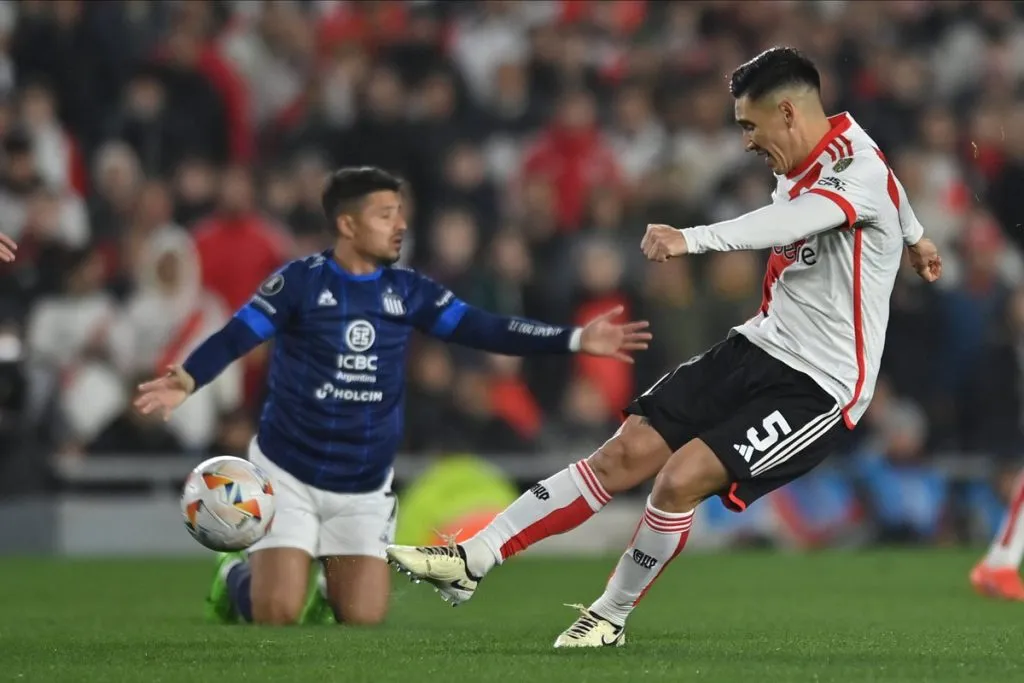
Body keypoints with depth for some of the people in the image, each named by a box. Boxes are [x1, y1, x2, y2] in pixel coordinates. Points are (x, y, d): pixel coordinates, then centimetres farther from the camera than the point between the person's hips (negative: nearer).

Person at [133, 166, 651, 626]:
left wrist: (575, 340, -12)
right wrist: (186, 381, -39)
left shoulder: (408, 291, 1)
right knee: (278, 615, -11)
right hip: (287, 473, -4)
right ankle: (236, 577, 25)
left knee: (363, 618, -5)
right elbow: (235, 336, -19)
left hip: (365, 486, 4)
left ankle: (330, 588, 30)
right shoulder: (301, 281, -11)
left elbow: (483, 329, -3)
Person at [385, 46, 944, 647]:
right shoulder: (805, 167, 7)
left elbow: (789, 221, -43)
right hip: (760, 347, 8)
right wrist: (914, 238, 52)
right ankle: (471, 562, -3)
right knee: (624, 455, -3)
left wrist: (692, 239, -57)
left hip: (818, 388, -8)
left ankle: (612, 617, 3)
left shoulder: (860, 171, -21)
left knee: (682, 478, -20)